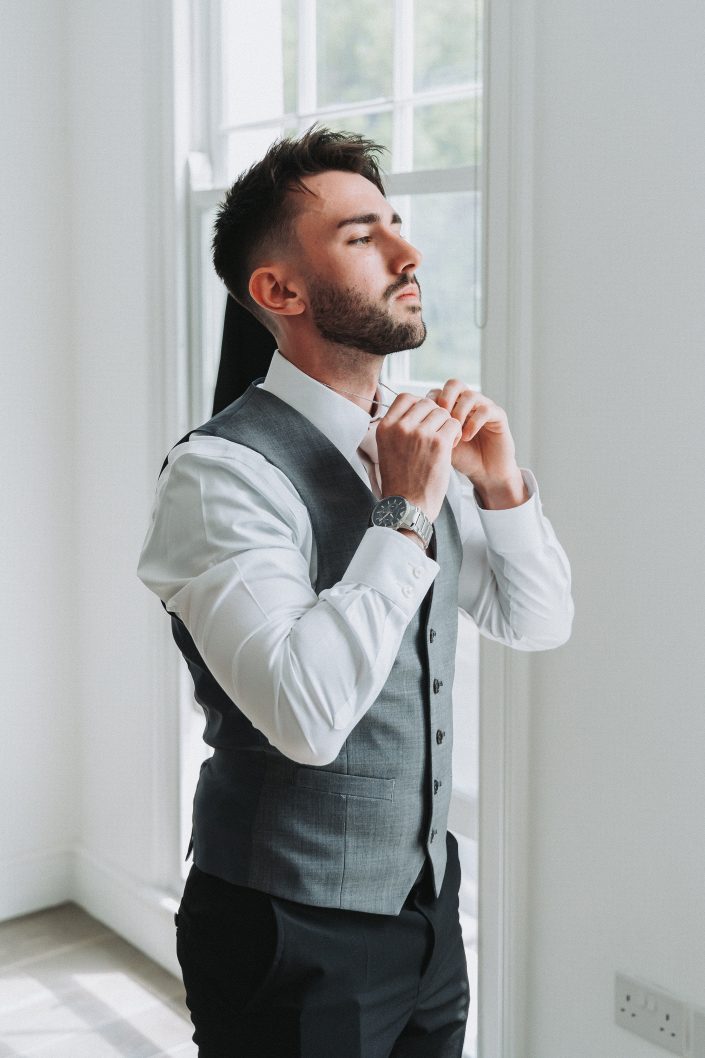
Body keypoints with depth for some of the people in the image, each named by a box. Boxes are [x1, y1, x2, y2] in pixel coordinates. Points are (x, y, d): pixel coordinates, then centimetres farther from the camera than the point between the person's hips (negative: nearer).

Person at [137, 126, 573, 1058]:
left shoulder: (419, 442, 4)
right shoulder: (223, 470, -21)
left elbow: (539, 623, 10)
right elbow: (306, 716, -31)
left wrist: (501, 485, -6)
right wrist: (404, 516, -26)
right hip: (293, 940, -7)